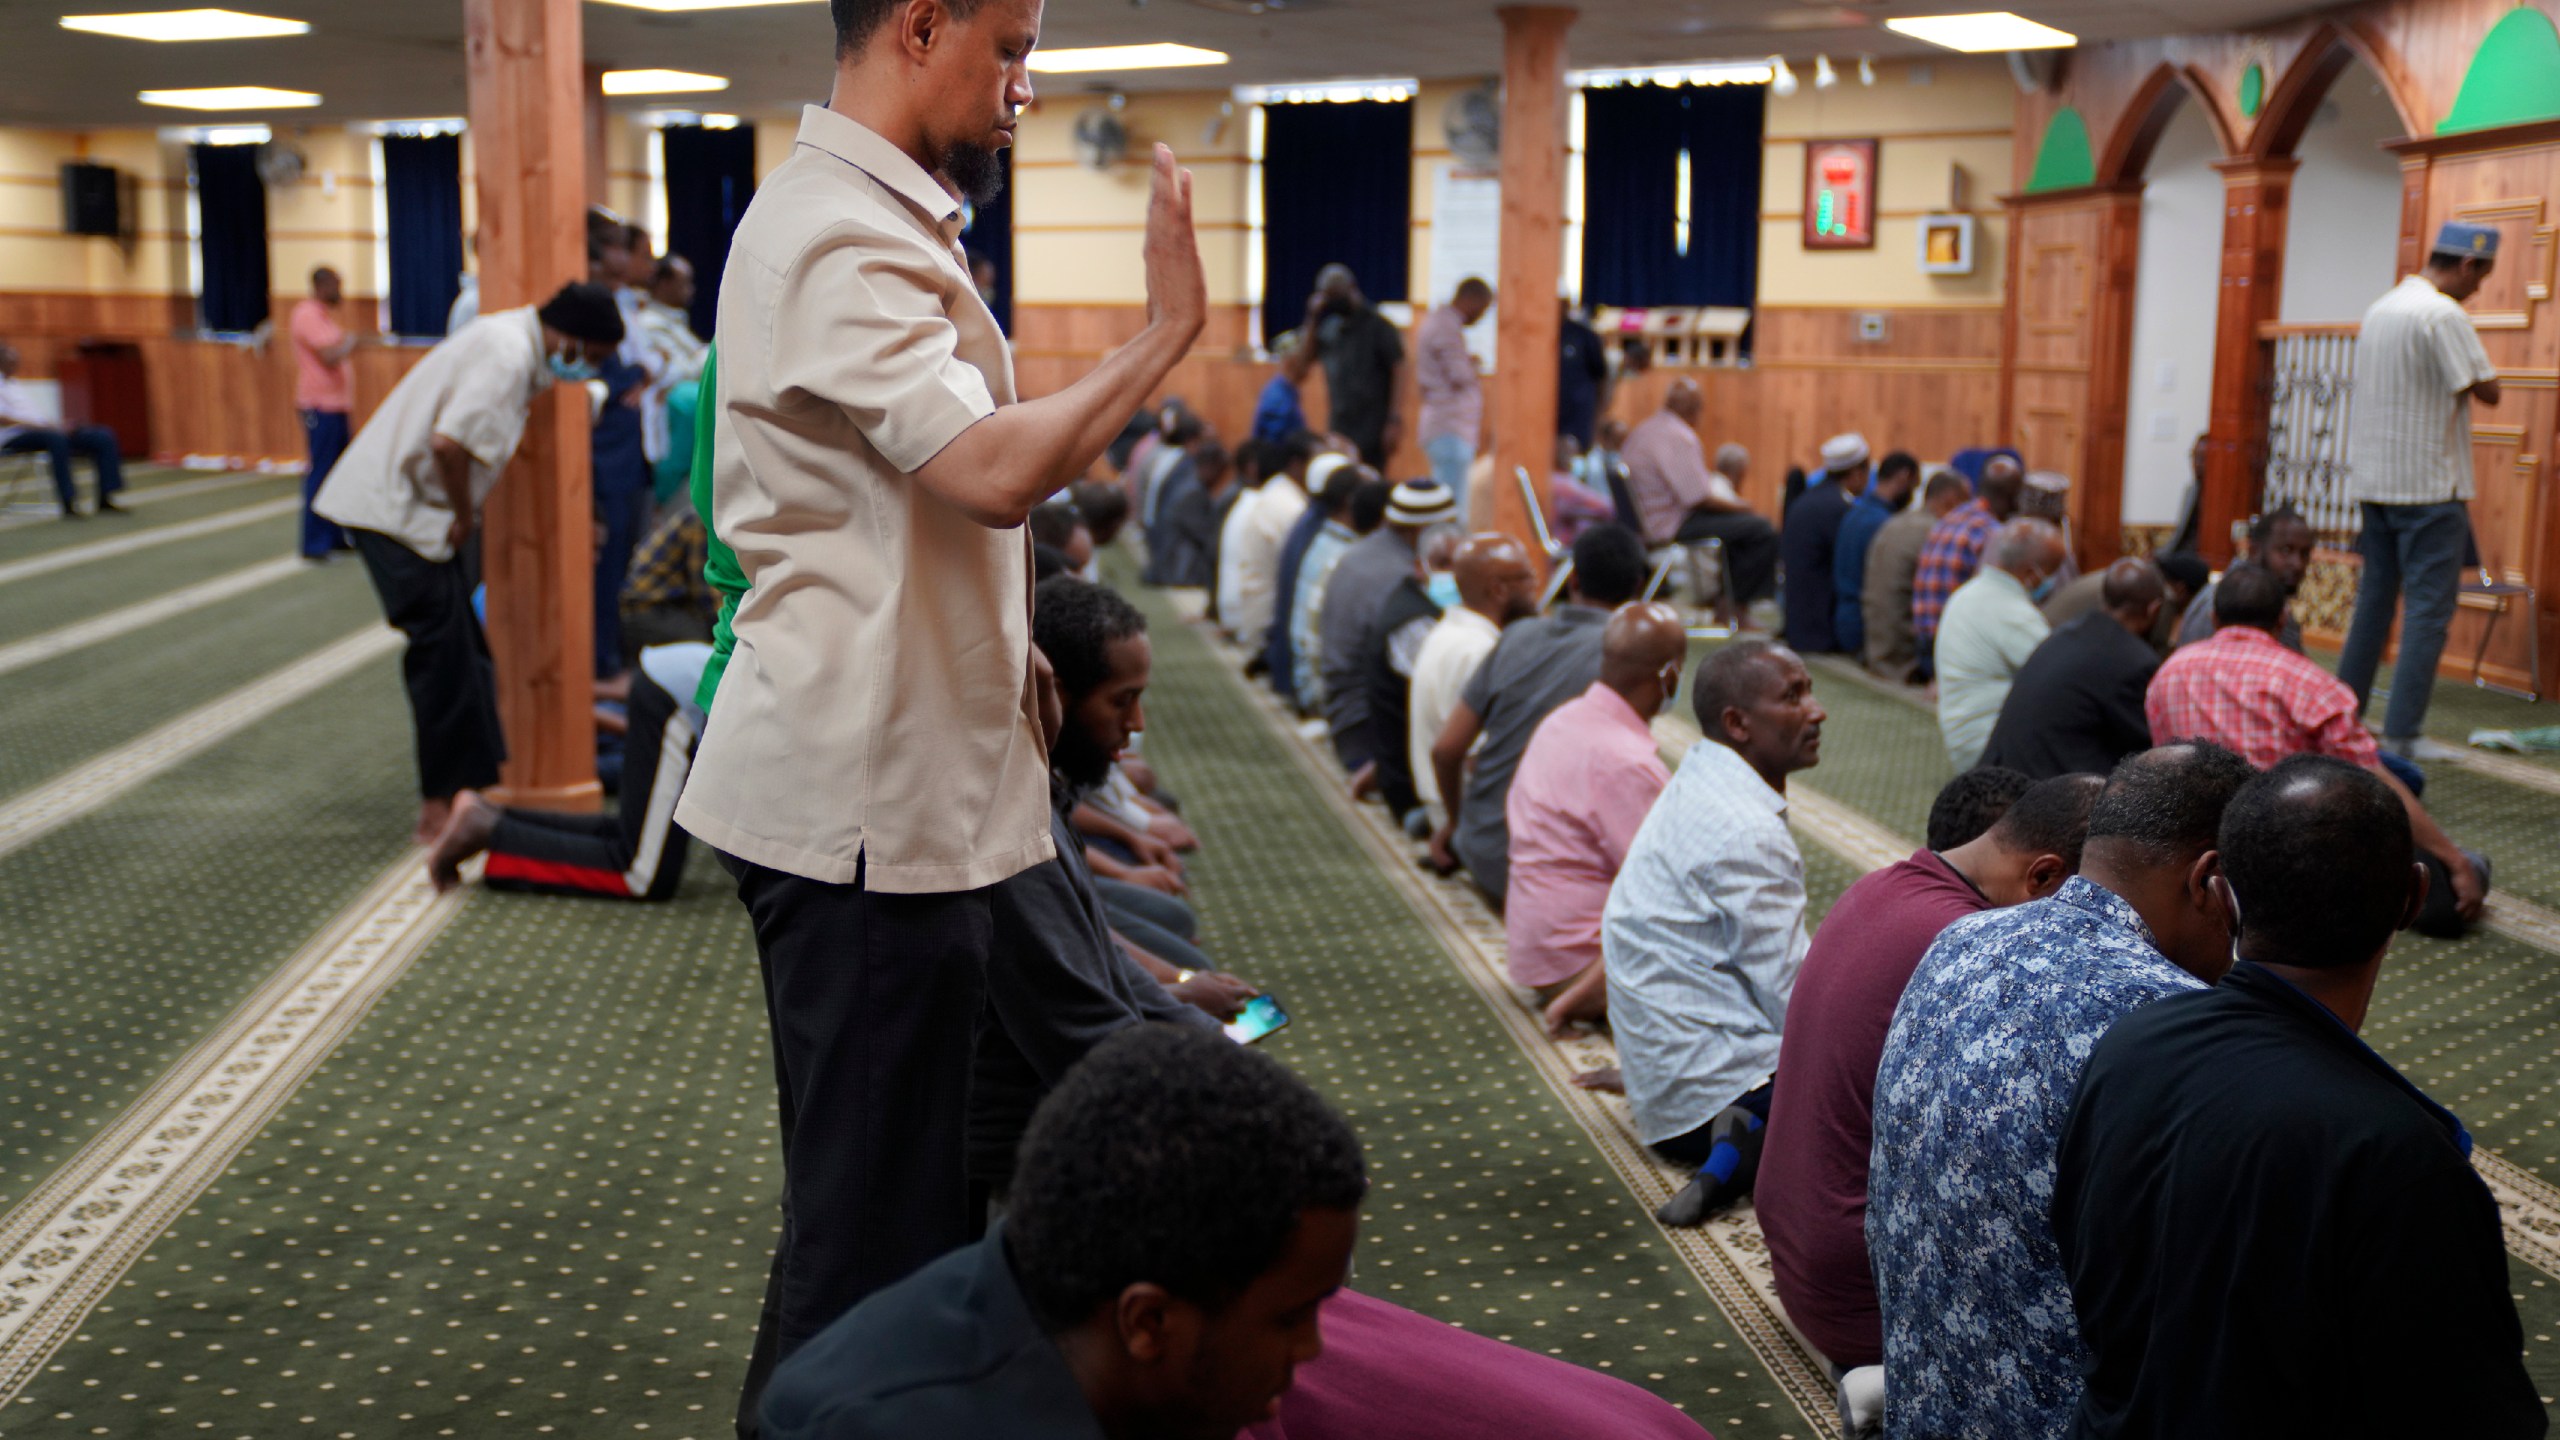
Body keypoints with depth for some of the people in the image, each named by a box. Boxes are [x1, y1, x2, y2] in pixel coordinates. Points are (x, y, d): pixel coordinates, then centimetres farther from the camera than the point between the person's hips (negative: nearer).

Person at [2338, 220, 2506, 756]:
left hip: (2374, 481, 8)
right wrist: (2488, 369, 3)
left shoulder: (2381, 308, 11)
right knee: (2429, 609, -5)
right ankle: (2401, 737, -8)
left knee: (2374, 600, 15)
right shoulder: (2444, 315, -15)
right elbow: (2486, 391, -14)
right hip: (2429, 485, -8)